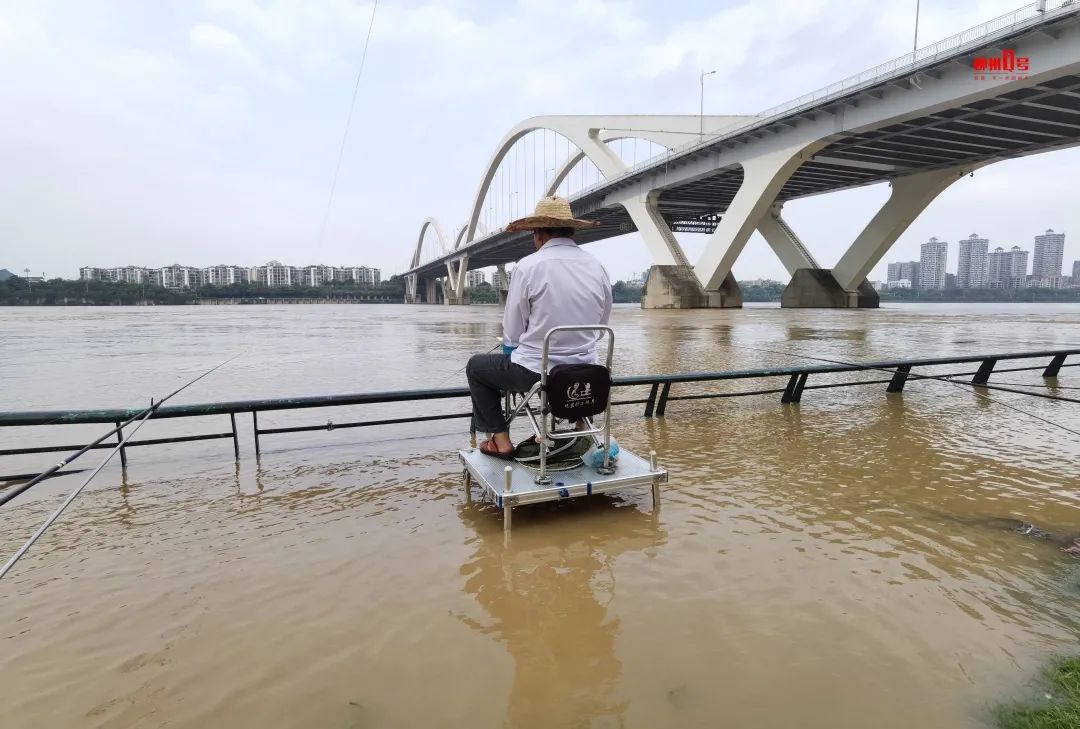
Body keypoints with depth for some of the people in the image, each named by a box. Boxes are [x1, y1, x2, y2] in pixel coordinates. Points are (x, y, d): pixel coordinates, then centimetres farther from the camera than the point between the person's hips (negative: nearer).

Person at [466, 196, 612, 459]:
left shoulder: (528, 266, -13)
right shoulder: (597, 267, 1)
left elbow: (511, 335, -7)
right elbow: (600, 326, 11)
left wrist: (511, 346, 15)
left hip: (535, 372, -5)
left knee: (476, 366, 21)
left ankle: (500, 440, 17)